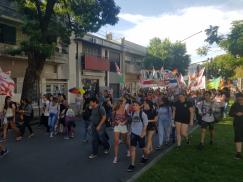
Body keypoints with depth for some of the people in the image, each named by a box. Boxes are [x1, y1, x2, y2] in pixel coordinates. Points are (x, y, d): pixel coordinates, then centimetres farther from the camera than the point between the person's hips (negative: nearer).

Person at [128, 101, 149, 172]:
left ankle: (145, 157, 43)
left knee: (143, 147, 13)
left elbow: (145, 123, -10)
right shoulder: (132, 113, 4)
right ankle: (132, 164, 1)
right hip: (133, 133, 4)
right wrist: (131, 130, 13)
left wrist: (143, 132, -14)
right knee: (132, 148, -4)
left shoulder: (142, 113, -11)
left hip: (140, 133, -4)